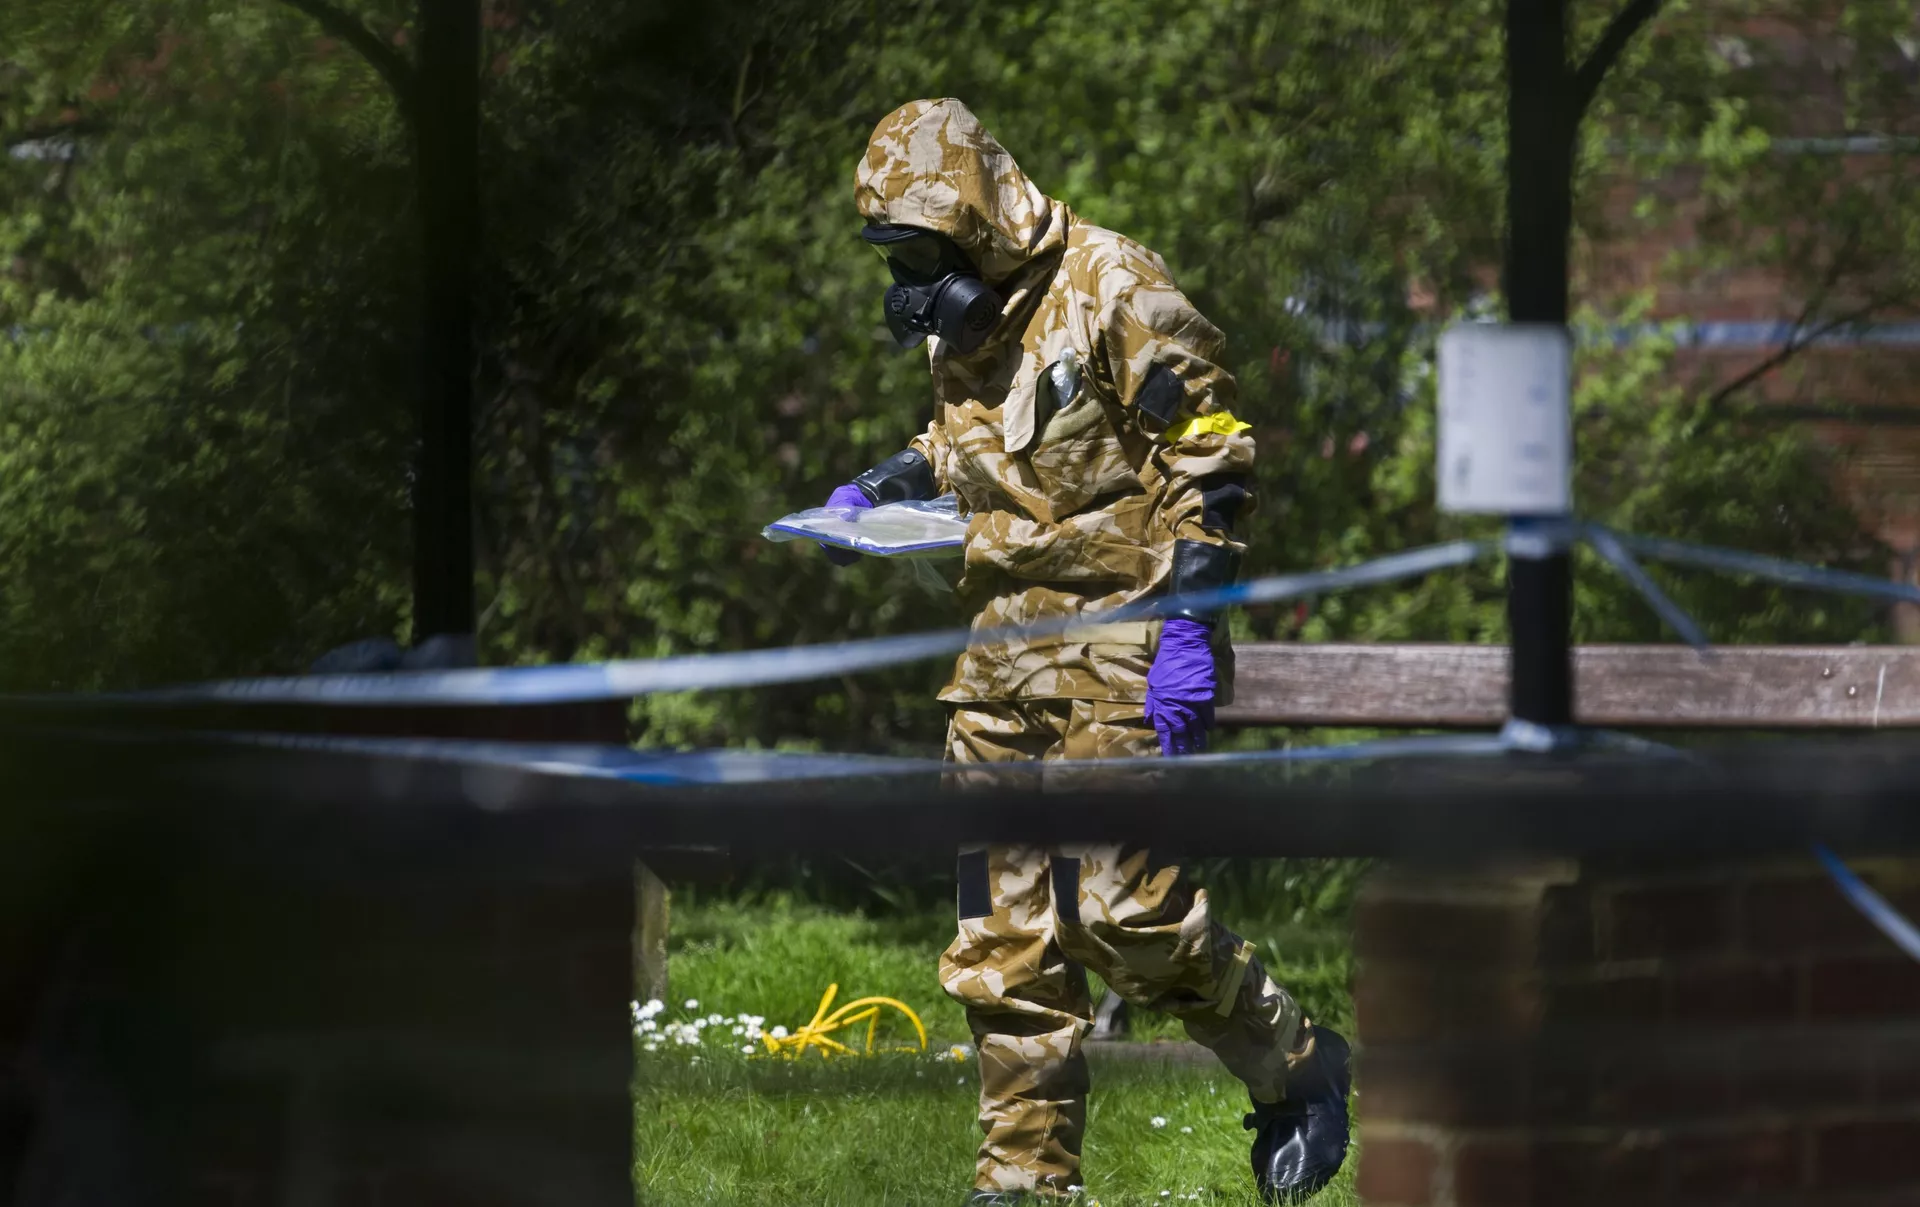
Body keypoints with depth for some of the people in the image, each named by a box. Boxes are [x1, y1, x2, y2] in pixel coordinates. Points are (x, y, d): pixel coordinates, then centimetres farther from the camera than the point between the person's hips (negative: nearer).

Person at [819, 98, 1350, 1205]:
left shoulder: (1113, 291, -12)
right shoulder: (964, 322, 13)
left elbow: (1211, 457, -13)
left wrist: (1190, 628, -19)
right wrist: (889, 486, 12)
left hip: (1124, 635, -8)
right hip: (1009, 645, 8)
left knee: (1128, 910, -14)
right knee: (1006, 930, 4)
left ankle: (1299, 1070, 7)